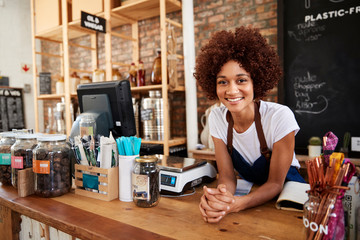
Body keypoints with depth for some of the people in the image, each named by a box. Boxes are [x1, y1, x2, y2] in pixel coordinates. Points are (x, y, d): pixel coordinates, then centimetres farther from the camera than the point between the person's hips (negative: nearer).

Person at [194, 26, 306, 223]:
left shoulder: (280, 117, -22)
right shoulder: (217, 117, -11)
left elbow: (275, 183, -17)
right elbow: (227, 176, -10)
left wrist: (236, 204, -34)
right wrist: (216, 198, -32)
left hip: (288, 193, -2)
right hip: (250, 191, 3)